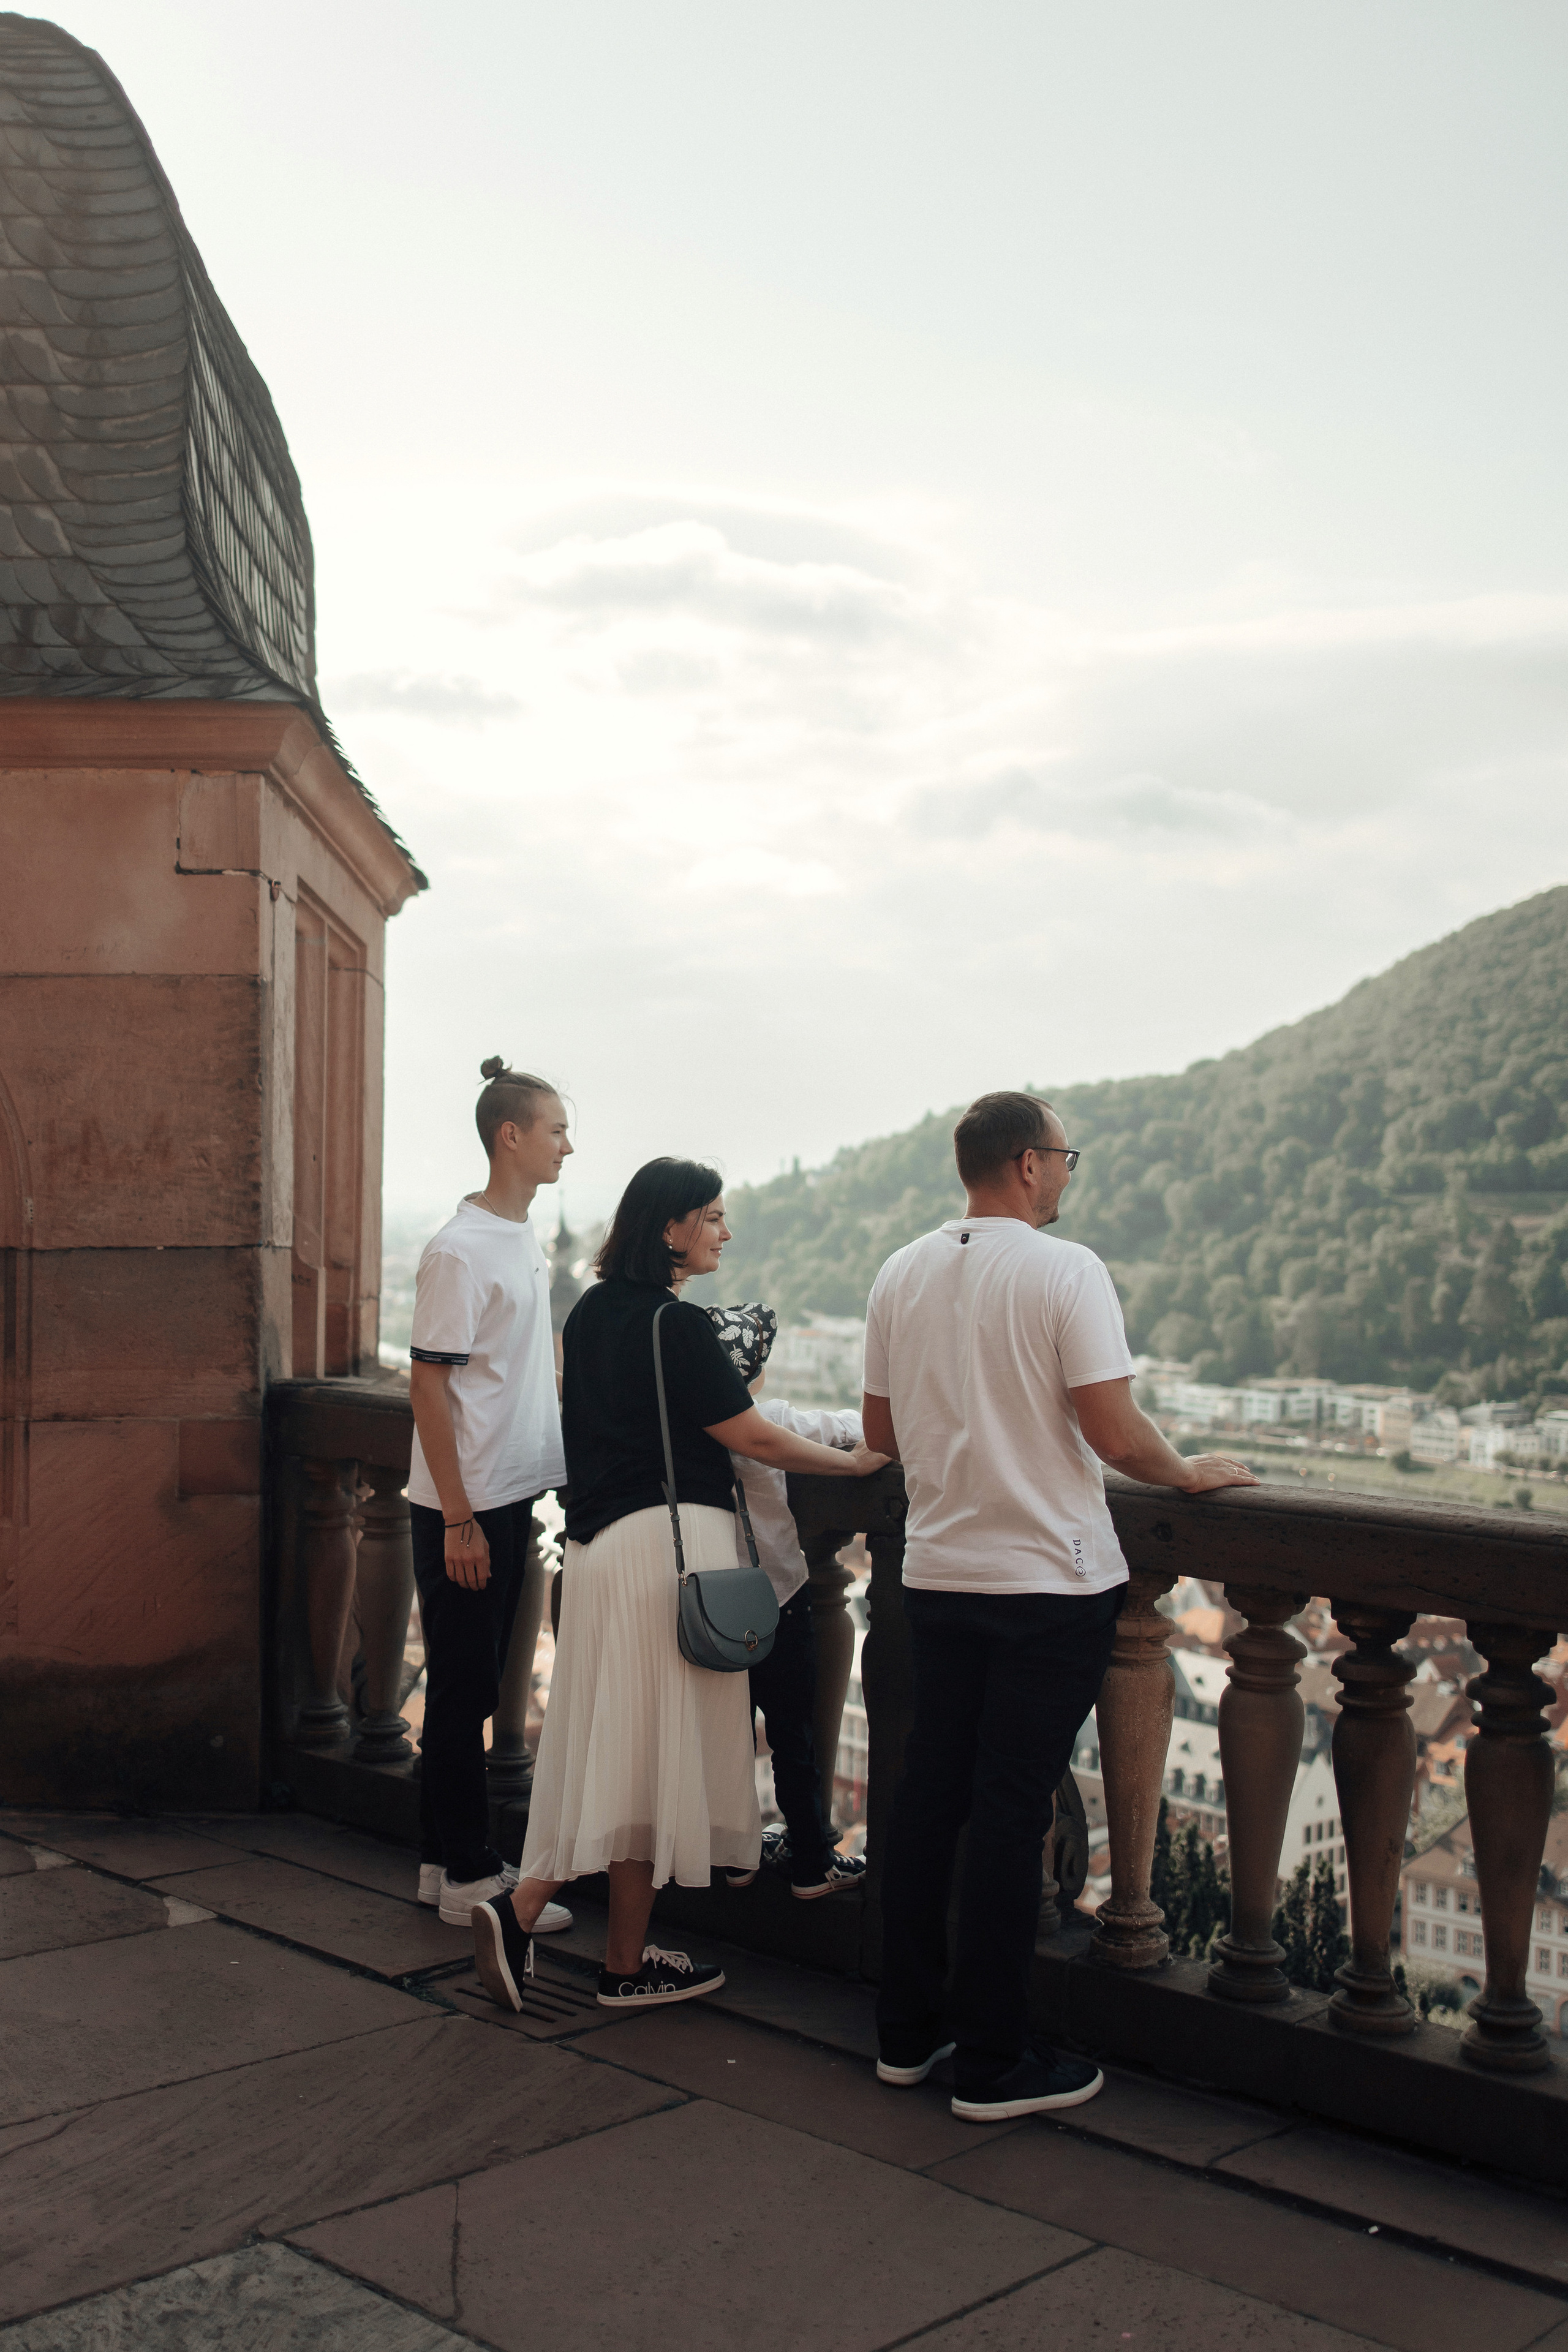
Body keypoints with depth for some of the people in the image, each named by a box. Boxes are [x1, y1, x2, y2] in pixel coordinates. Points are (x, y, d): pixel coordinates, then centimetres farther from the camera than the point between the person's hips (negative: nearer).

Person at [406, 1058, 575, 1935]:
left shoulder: (528, 1239, 11)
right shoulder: (461, 1250, -16)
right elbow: (429, 1383, -17)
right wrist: (458, 1517, -18)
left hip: (513, 1498, 9)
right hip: (464, 1507, -9)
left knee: (473, 1688, 15)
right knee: (462, 1690, 1)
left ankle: (449, 1860, 26)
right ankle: (469, 1877, 11)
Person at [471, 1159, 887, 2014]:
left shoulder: (591, 1312, 13)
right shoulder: (676, 1324, -13)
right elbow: (754, 1440, -9)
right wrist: (858, 1461, 2)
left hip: (596, 1541, 8)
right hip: (669, 1537, -8)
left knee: (610, 1744, 13)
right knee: (655, 1748, 0)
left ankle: (520, 1909, 4)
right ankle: (626, 1965, 9)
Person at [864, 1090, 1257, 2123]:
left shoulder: (902, 1273, 6)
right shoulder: (1066, 1270, -13)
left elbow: (880, 1431, 12)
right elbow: (1113, 1429, -17)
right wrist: (1190, 1471, 1)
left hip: (937, 1569, 6)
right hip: (1049, 1579, -6)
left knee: (929, 1796, 14)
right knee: (1011, 1814, 0)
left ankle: (909, 2032, 25)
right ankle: (996, 2065, 11)